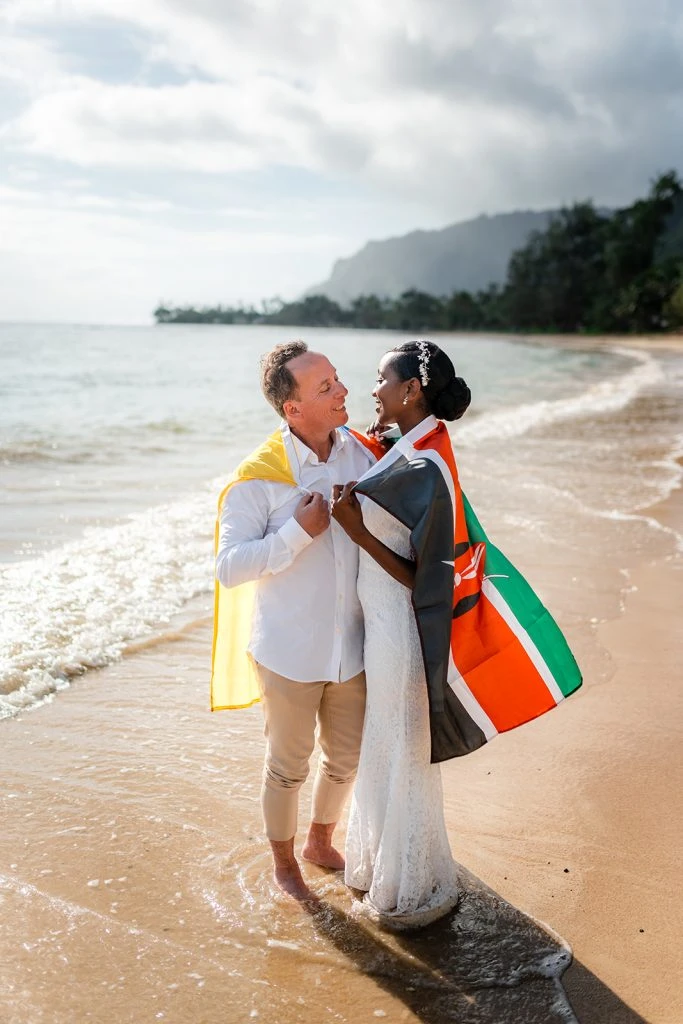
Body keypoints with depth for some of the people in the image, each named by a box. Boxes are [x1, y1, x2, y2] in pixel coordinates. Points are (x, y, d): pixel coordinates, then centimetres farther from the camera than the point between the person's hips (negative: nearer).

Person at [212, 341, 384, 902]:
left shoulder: (362, 452, -3)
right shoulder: (258, 477, -17)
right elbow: (229, 567, -20)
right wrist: (300, 531, -26)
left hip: (351, 643, 5)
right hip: (289, 650, -4)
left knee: (347, 756, 20)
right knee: (289, 764, 13)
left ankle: (321, 842, 48)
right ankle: (284, 862, 40)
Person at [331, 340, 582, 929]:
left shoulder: (424, 469, -24)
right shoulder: (415, 450, 3)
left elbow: (420, 577, -20)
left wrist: (357, 530, -27)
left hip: (399, 628, -9)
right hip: (382, 622, 9)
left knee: (401, 757, 9)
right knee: (384, 750, 24)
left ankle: (412, 891, 30)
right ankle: (383, 862, 46)